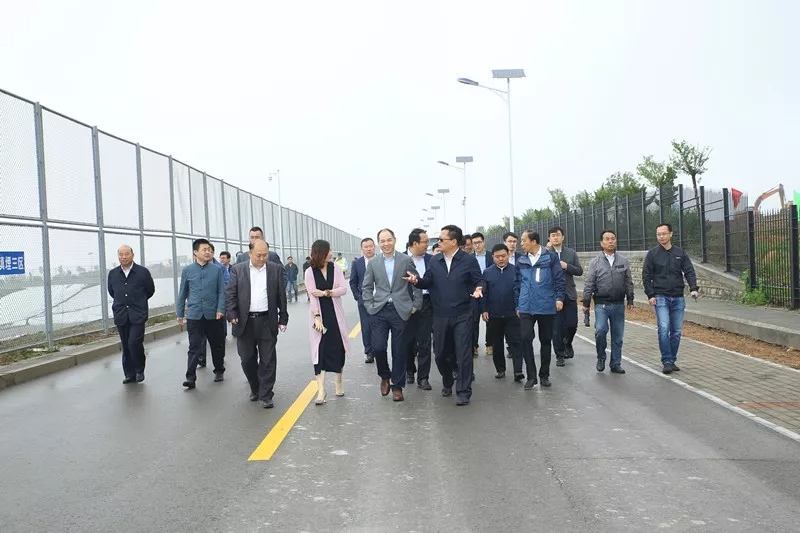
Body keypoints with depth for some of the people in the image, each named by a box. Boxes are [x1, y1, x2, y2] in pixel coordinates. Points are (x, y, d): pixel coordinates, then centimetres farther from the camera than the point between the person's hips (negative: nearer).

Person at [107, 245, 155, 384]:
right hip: (121, 315, 3)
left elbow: (150, 290, 9)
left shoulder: (143, 272, -3)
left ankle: (139, 370, 6)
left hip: (138, 315, -3)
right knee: (126, 346, 8)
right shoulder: (113, 273, 6)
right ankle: (130, 374, 18)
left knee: (134, 342, -15)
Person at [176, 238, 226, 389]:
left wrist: (220, 310, -11)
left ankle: (219, 371, 30)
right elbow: (182, 293, 8)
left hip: (213, 315, 1)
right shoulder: (187, 270, 2)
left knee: (217, 345, 13)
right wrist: (180, 313, 9)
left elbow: (221, 291, -1)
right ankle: (190, 377, -3)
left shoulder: (217, 269, 0)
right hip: (194, 315, -1)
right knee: (194, 347, -4)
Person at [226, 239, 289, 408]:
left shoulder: (276, 269, 3)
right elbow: (230, 294, 0)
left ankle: (266, 396, 9)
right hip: (245, 322, 1)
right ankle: (255, 389, 30)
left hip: (267, 322, -1)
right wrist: (232, 315, -11)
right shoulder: (238, 270, 3)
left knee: (268, 360, 1)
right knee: (247, 359, 10)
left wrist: (283, 318, 4)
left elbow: (281, 296, 6)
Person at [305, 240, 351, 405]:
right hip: (319, 314, -2)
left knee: (338, 347, 6)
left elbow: (344, 289, -5)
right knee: (319, 350, -4)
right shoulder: (310, 272, -5)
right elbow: (312, 296, -11)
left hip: (335, 314, 2)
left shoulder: (335, 267, 0)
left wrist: (326, 293, -17)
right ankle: (321, 390, -4)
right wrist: (317, 317, -18)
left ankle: (338, 381, 26)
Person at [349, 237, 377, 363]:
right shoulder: (357, 263, 3)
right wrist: (358, 297, 1)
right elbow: (353, 282, 9)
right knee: (366, 328, 3)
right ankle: (369, 353, 13)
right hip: (364, 301, 1)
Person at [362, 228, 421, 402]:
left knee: (399, 351, 3)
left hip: (400, 311, -1)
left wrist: (416, 305, 0)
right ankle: (385, 376, 21)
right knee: (378, 347, -7)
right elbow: (367, 287, 11)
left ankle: (397, 387, 16)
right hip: (379, 311, 1)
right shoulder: (373, 263, 7)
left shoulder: (406, 260, 1)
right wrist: (369, 306, 1)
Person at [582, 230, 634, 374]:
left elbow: (628, 283, 12)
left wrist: (630, 300, 9)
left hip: (618, 305, 2)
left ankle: (616, 364, 18)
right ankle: (601, 357, 5)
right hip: (601, 304, -2)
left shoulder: (623, 261, 8)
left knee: (618, 336, 6)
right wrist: (586, 303, -1)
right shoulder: (595, 262, 3)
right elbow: (589, 284, 2)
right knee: (600, 330, -18)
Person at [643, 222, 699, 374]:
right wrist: (650, 295, -7)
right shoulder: (652, 253, 2)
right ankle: (667, 362, -11)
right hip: (661, 297, -3)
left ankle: (672, 360, 16)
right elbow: (646, 275, 1)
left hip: (678, 298, 3)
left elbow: (689, 271, 5)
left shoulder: (680, 253, 8)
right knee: (664, 329, -14)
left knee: (677, 331, 5)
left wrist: (693, 288, -12)